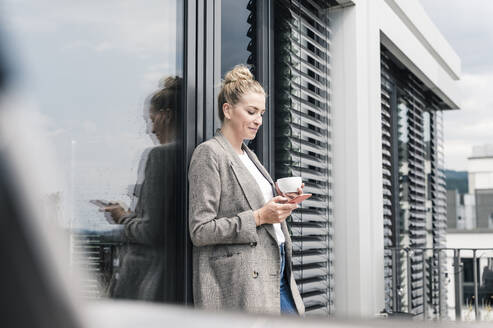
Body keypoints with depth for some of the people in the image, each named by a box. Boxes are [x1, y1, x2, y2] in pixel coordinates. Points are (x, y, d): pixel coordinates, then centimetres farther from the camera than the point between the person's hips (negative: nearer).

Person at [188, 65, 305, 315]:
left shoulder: (249, 155, 18)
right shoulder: (209, 154, -8)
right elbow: (200, 231, -15)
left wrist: (281, 202, 6)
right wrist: (258, 217, -17)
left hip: (277, 274, 8)